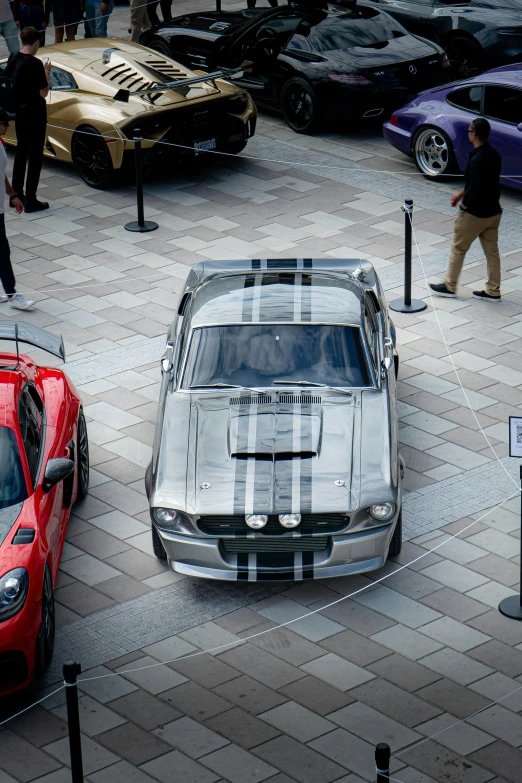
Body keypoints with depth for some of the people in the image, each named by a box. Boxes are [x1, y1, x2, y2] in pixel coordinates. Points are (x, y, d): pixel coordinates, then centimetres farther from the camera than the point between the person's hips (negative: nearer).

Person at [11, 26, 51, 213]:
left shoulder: (12, 59, 1)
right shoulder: (35, 64, -20)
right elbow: (43, 93, -18)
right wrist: (47, 73, -5)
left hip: (19, 112, 7)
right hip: (35, 115, -7)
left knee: (21, 152, 20)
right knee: (35, 155, 0)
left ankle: (16, 193, 25)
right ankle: (30, 200, 1)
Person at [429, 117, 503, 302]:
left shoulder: (477, 160, -26)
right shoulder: (494, 155, 3)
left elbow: (475, 189, -27)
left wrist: (464, 205, -9)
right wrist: (461, 194, 20)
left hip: (474, 214, -8)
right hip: (493, 211, 8)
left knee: (458, 248, 9)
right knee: (491, 251, 12)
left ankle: (449, 286, 20)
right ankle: (493, 291, 18)